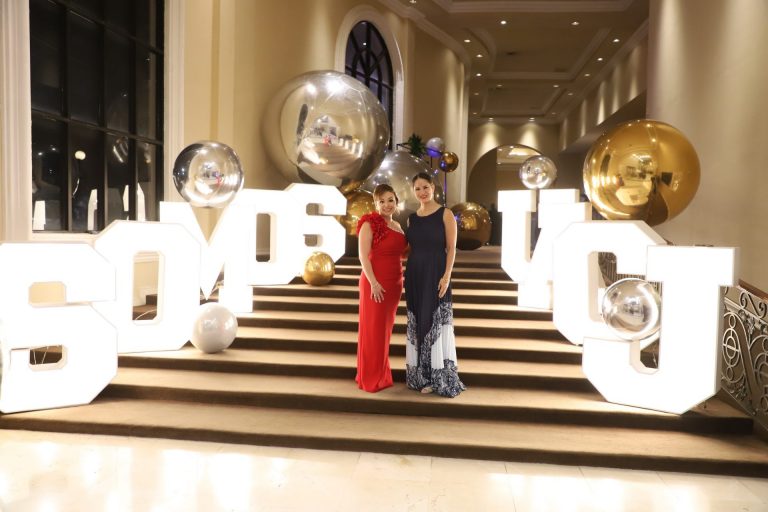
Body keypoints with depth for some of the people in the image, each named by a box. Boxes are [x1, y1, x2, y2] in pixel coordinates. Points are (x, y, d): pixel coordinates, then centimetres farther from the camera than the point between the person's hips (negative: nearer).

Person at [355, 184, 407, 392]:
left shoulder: (397, 226, 12)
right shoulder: (369, 224, -9)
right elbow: (363, 256, -14)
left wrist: (401, 278, 11)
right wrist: (373, 283, -21)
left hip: (394, 282, 7)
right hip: (375, 282, -7)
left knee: (386, 327, 15)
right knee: (373, 329, 1)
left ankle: (382, 373, 27)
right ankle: (371, 378, 12)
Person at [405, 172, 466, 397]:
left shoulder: (445, 214, -4)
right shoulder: (412, 218, 11)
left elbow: (451, 248, -8)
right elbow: (411, 248, 13)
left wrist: (446, 276, -17)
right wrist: (408, 275, 6)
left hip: (436, 274, -5)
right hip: (414, 275, 5)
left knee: (436, 322, -2)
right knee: (417, 324, 9)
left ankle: (437, 377, 7)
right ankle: (420, 375, 19)